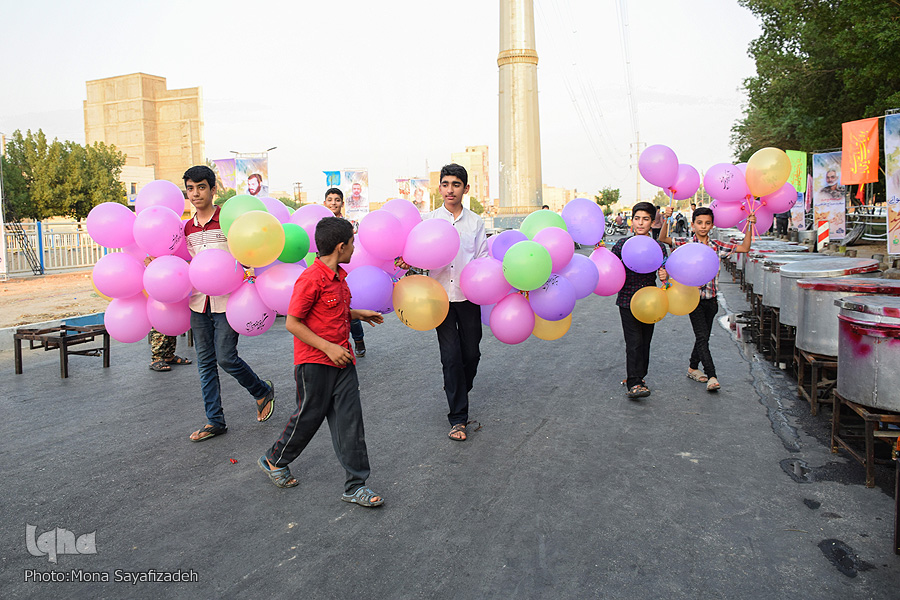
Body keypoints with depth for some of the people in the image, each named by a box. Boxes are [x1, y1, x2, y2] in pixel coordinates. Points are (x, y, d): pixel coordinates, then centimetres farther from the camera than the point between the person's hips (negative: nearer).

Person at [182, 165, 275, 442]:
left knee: (226, 357, -8)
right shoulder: (188, 227, 11)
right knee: (205, 361, 9)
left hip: (226, 300, -6)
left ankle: (263, 391, 20)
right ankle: (215, 421, 20)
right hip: (198, 302, 6)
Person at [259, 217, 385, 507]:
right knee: (309, 416, 9)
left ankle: (355, 486, 13)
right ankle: (274, 460, 36)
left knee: (349, 420, 5)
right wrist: (328, 348, -20)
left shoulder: (339, 276, 9)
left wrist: (357, 314, 11)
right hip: (315, 363, -8)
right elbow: (293, 323, -18)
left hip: (341, 360, 8)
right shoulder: (310, 279, -19)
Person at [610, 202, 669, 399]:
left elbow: (663, 272, -3)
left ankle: (639, 377, 28)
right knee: (634, 341, -11)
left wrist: (665, 276, -26)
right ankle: (633, 384, -11)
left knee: (645, 341, 11)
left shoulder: (658, 247, 2)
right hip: (627, 300, -3)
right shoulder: (623, 244, -1)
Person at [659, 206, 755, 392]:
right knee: (702, 337, -10)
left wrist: (750, 226, -1)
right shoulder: (687, 243, -4)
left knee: (704, 337, 14)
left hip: (710, 298, 5)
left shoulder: (716, 245, 7)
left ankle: (693, 368, 31)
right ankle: (711, 376, -10)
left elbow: (744, 248, 9)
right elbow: (663, 239, -16)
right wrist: (667, 220, -29)